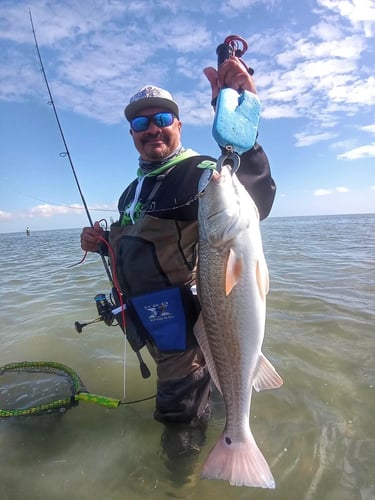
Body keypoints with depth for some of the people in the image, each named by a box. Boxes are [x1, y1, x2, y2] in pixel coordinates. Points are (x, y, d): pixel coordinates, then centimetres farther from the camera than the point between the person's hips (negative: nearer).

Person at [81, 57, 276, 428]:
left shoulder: (197, 171, -16)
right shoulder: (135, 189, 11)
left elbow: (256, 201, -36)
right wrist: (102, 242, 2)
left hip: (184, 327, -8)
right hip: (149, 323, 9)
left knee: (181, 416, 13)